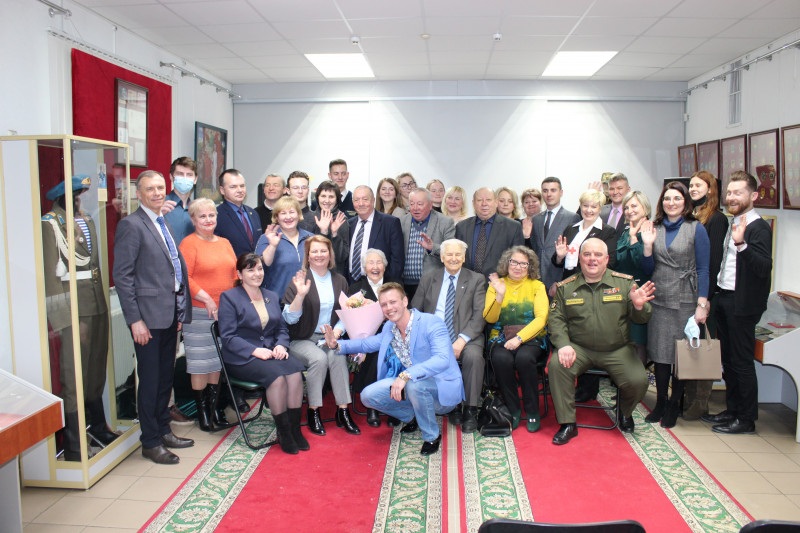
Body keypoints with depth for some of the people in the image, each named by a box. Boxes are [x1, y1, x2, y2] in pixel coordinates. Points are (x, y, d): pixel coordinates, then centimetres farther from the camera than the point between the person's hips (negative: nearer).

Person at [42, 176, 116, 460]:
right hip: (73, 308, -7)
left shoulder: (87, 221, 14)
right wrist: (68, 320, -17)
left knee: (96, 372, 17)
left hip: (97, 305, 7)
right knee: (74, 376, -1)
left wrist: (103, 304, 9)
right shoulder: (50, 225, -8)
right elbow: (51, 276, -13)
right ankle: (73, 446, 11)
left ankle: (98, 426, 33)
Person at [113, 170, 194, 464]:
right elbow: (122, 276, -13)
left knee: (166, 376, 16)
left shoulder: (164, 223, 15)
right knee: (150, 379, 3)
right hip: (148, 315, -8)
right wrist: (135, 320, -17)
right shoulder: (131, 225, -10)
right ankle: (150, 442, 16)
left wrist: (181, 310, 14)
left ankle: (163, 430, 31)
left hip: (170, 313, 8)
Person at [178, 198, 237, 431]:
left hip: (225, 312, 6)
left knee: (218, 361, 12)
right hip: (199, 312, -6)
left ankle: (214, 407, 23)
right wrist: (207, 299, -16)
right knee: (200, 363, 0)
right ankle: (201, 410, 13)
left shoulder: (224, 243, 14)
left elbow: (234, 273, 17)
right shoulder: (189, 243, -5)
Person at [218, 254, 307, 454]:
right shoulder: (229, 298, 1)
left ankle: (295, 429, -17)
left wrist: (281, 345, -6)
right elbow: (228, 337, -7)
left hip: (271, 352, 5)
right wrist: (255, 350, -19)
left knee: (295, 371, -27)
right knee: (276, 375, -32)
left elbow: (282, 329, 18)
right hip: (242, 358, -5)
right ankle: (283, 434, -17)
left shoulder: (272, 297, 19)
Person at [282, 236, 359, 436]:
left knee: (338, 356, -28)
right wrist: (300, 294, -21)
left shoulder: (340, 281, 12)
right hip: (302, 340, -2)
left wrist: (337, 331, -10)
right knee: (319, 358, -31)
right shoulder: (299, 280, 0)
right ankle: (313, 411, -16)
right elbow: (289, 318, -7)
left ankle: (343, 412, -22)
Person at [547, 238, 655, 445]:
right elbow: (556, 319, 0)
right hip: (579, 348, 0)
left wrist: (639, 305, -20)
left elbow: (640, 319, 4)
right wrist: (563, 344, -17)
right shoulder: (565, 287, 5)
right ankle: (567, 424, -10)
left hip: (617, 350, 0)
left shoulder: (625, 282, 5)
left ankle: (625, 413, 17)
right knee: (556, 365, -28)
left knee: (638, 381, -22)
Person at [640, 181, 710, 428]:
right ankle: (660, 402, 20)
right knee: (659, 352, 6)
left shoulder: (696, 229, -2)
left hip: (685, 300, -3)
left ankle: (675, 404, 19)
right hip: (659, 299, 3)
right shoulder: (654, 228, 7)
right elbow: (648, 270, 7)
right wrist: (647, 244, -8)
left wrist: (702, 304, -10)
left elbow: (703, 269, -3)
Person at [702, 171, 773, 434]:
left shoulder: (759, 228, -14)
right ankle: (732, 410, 28)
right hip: (724, 299, 9)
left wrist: (741, 243, -38)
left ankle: (746, 419, 14)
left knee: (742, 362, 1)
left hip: (742, 304, -8)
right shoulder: (731, 224, 12)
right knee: (728, 360, 16)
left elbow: (764, 268, -27)